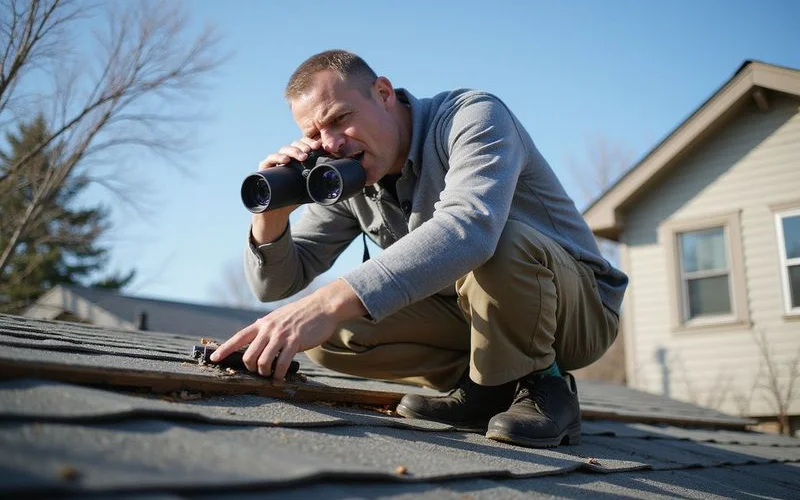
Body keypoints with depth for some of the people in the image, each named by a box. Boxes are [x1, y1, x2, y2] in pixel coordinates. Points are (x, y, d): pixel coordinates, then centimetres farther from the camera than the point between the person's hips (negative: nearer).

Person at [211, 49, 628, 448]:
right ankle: (489, 389, -2)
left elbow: (469, 226, -43)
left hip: (581, 305, -5)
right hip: (473, 313, 6)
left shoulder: (473, 116, -21)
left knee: (499, 241, -38)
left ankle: (542, 386, -12)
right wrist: (272, 213, -23)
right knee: (326, 333, -11)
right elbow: (275, 286, -1)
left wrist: (332, 301, -52)